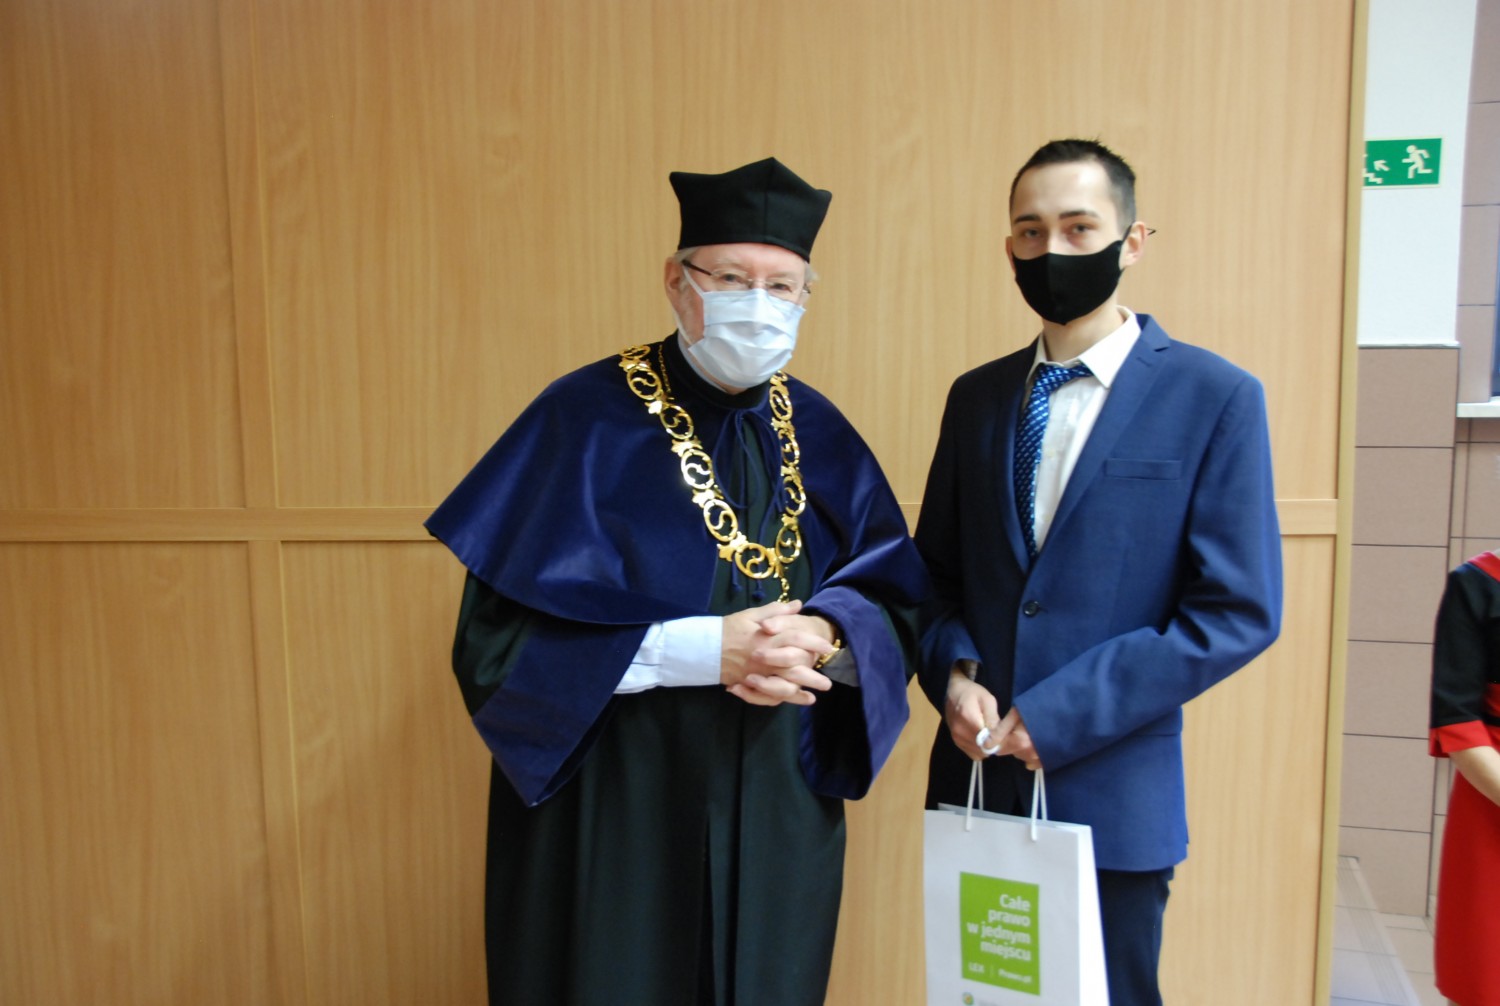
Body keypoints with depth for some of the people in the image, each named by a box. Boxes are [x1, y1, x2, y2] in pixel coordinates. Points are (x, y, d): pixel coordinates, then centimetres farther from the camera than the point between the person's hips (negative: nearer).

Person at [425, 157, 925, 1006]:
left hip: (782, 817, 4)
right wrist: (704, 648, -23)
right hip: (614, 816, -4)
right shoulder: (585, 420, -11)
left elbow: (898, 613, 3)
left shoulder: (819, 434, 3)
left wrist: (819, 638, -19)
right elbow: (498, 641, -15)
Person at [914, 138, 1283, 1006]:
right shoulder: (977, 397, 7)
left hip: (1112, 792, -3)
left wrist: (1057, 716, -15)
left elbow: (1239, 612, -11)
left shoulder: (1215, 398, -7)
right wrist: (954, 673, -8)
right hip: (974, 779, 4)